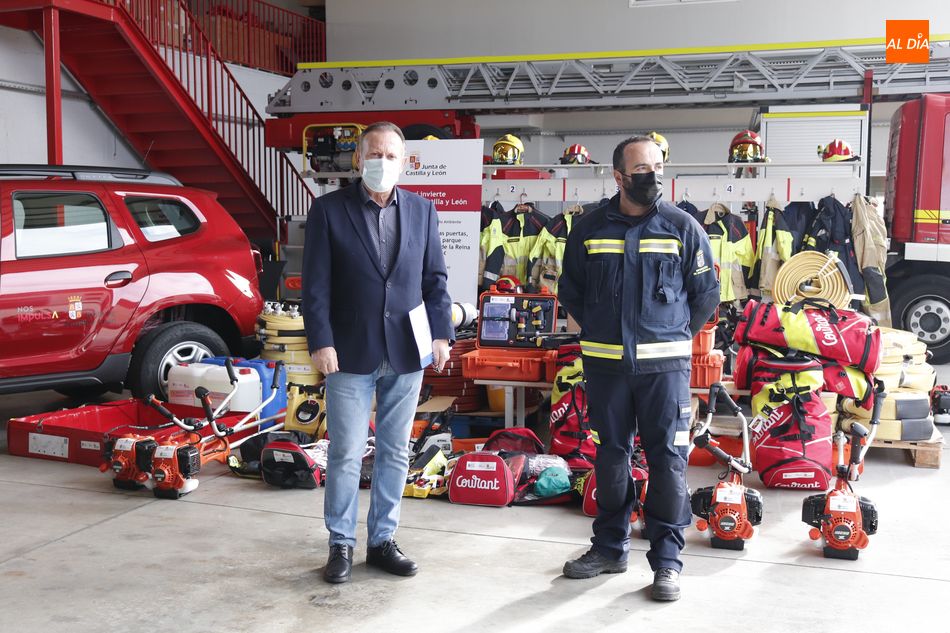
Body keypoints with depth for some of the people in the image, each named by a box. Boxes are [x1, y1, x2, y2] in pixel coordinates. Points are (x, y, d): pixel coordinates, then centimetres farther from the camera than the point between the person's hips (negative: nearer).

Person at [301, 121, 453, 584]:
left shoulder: (422, 210, 7)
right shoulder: (329, 210, -2)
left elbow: (435, 278, 9)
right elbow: (315, 284, -5)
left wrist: (441, 334, 1)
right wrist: (321, 342, -11)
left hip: (406, 353, 3)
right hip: (351, 353, -3)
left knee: (395, 453, 10)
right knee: (345, 454, 2)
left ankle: (382, 540, 23)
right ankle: (341, 544, 18)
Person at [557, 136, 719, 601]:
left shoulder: (683, 227, 0)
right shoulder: (590, 229, 4)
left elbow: (707, 292, 6)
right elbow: (570, 289, 15)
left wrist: (675, 336, 8)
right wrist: (600, 332, 12)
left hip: (665, 365, -2)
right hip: (605, 364, 2)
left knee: (668, 458, -1)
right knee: (610, 455, 11)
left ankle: (666, 559, 9)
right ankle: (610, 547, 25)